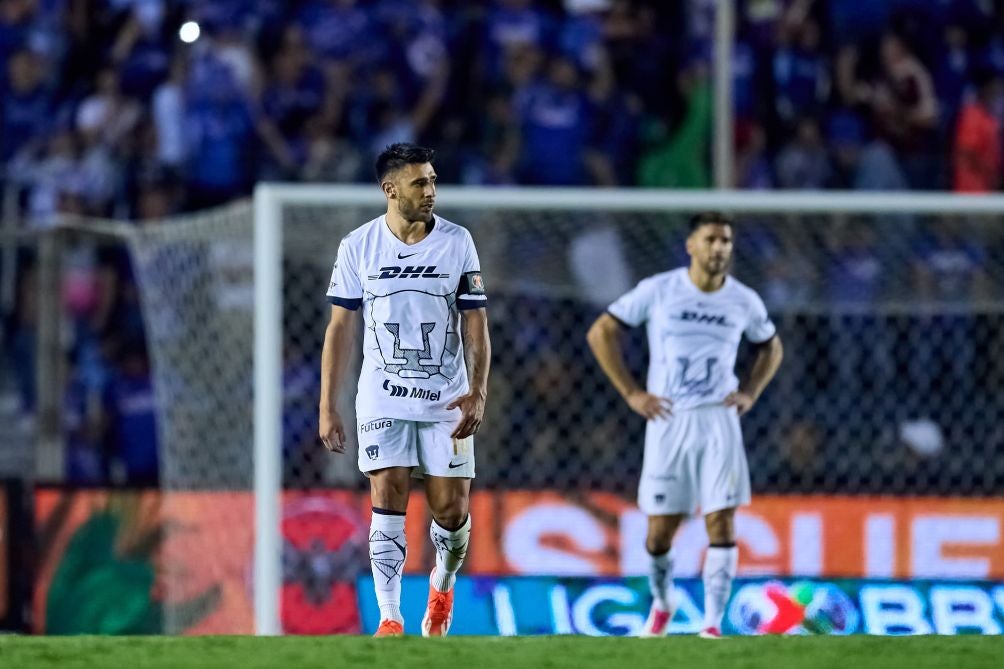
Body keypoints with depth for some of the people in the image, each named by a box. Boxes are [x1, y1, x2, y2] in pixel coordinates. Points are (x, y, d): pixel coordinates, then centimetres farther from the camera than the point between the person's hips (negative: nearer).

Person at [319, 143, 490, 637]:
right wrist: (327, 407, 1)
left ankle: (442, 587, 31)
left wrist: (477, 392, -11)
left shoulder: (457, 243, -2)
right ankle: (390, 620, -8)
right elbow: (339, 329, 4)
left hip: (447, 401, 0)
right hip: (383, 401, 0)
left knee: (452, 510, 2)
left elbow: (476, 326, 1)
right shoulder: (359, 246, -1)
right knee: (388, 507, -10)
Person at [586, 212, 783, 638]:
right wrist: (630, 393, -3)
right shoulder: (657, 291, -3)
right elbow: (601, 333, 3)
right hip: (668, 422, -1)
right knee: (660, 532, 3)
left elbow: (770, 347, 22)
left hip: (718, 422, 1)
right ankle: (661, 604, 30)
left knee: (721, 523, -11)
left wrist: (750, 393, 6)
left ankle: (712, 622, -7)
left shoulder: (745, 302, 3)